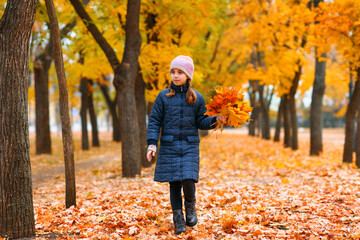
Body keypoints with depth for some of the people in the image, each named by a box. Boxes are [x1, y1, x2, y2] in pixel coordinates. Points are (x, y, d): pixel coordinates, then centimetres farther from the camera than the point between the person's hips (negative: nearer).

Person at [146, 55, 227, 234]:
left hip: (190, 146, 0)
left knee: (188, 180, -15)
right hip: (169, 146, 0)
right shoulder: (163, 97, 1)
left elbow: (201, 122, 8)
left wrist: (216, 120, -10)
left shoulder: (197, 98, 5)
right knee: (174, 184, 2)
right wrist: (152, 144, -7)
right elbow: (154, 121, 2)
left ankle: (190, 206, 15)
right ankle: (178, 218, 17)